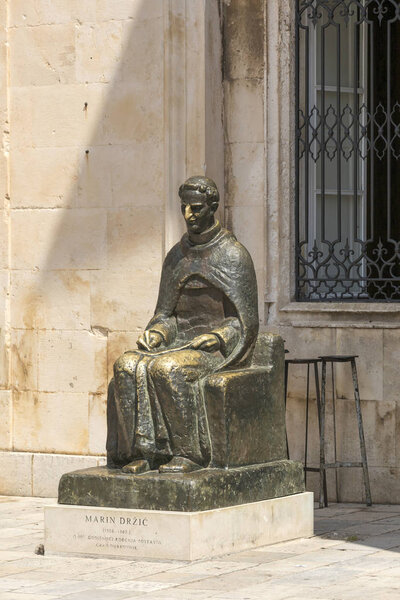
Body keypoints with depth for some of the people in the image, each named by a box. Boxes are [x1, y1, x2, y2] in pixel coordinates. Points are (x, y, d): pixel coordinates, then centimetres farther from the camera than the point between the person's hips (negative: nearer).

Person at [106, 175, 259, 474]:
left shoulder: (233, 255, -3)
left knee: (167, 368, -35)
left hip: (219, 346, -6)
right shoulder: (177, 256, 16)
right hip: (180, 340, 6)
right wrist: (154, 334, -4)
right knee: (127, 365, -23)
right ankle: (140, 451, -26)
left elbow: (243, 322, -5)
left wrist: (208, 340, -19)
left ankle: (189, 453, -28)